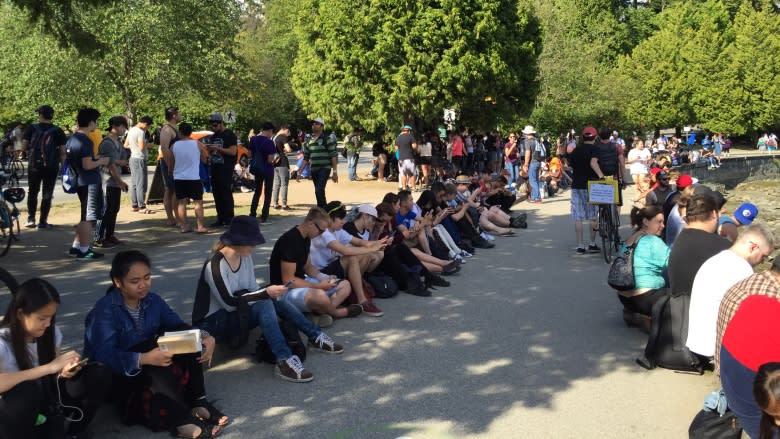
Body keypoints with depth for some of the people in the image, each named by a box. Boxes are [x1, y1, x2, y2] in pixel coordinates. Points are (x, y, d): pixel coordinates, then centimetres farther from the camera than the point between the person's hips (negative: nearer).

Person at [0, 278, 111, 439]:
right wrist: (49, 367, -38)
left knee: (100, 375, -13)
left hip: (44, 400, 6)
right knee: (25, 390, -40)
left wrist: (64, 372, -19)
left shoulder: (52, 332, -6)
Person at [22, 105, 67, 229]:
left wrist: (30, 151, 16)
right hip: (51, 167, -1)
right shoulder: (58, 131, -3)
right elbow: (63, 151, -4)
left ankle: (31, 219, 12)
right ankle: (43, 221, 5)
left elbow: (23, 147, -3)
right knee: (47, 194, 6)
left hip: (34, 165, 1)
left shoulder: (32, 128, -2)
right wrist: (60, 163, 9)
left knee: (32, 192, 15)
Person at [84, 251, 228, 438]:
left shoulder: (152, 300, -1)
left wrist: (205, 337, -25)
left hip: (153, 369, 6)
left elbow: (180, 327, -3)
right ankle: (181, 419, -39)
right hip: (113, 373, -6)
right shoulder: (105, 310, -19)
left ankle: (197, 402, -22)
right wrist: (145, 359, -46)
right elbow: (104, 356, -31)